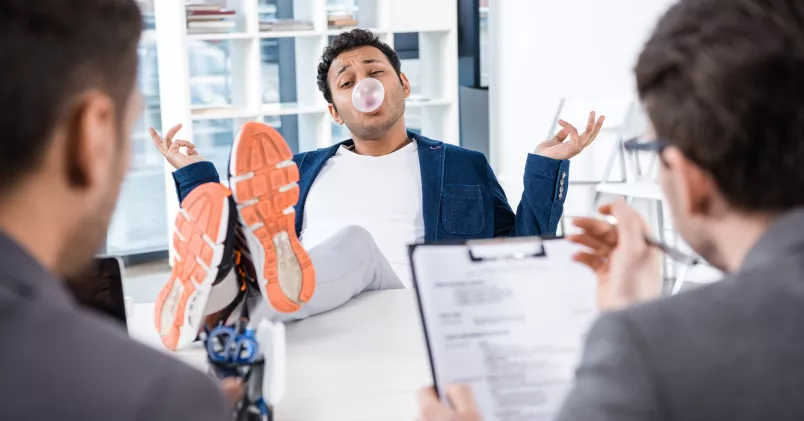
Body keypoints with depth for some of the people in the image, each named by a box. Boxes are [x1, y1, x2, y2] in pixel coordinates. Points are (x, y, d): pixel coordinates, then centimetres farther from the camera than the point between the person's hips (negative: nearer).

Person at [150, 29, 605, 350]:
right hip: (302, 317, 3)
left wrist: (547, 165, 10)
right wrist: (194, 175, 25)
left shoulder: (465, 167, 24)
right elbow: (233, 240, 31)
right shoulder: (302, 170, 31)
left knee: (356, 241, -35)